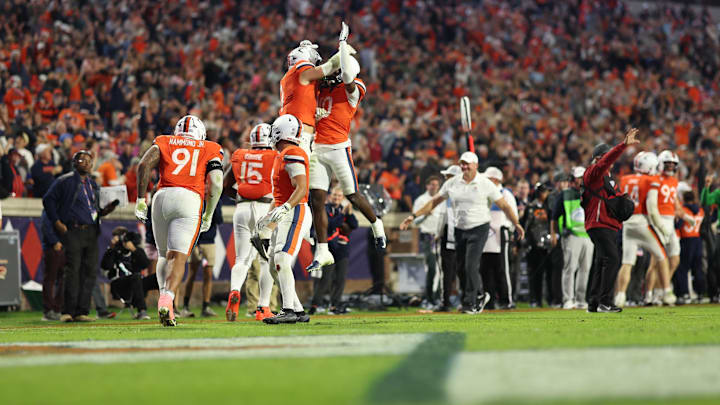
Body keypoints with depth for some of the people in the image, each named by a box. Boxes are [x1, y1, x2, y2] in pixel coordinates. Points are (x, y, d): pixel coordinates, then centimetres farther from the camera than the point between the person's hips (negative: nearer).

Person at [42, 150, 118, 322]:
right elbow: (48, 200, -1)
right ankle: (68, 312, -9)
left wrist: (104, 211, 5)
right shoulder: (65, 181, 2)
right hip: (73, 231, -6)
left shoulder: (93, 184, 21)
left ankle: (82, 311, 6)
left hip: (91, 232, 6)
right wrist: (57, 222, -9)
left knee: (89, 272, 2)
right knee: (73, 271, -12)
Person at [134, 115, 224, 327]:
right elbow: (216, 184, 7)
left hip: (162, 197, 2)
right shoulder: (210, 149, 19)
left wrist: (141, 199, 7)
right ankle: (167, 299, -28)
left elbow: (144, 165, 4)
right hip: (189, 198, -2)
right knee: (178, 258, -7)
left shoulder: (164, 142, 21)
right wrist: (209, 214, 16)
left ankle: (164, 295, 1)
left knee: (164, 255, 18)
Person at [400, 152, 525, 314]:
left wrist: (516, 224, -6)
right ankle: (481, 295, 27)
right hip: (460, 230, 5)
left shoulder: (485, 184, -5)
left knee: (471, 266, -14)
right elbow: (434, 201, 12)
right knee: (462, 267, 6)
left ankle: (470, 304, -8)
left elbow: (504, 205, -1)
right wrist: (414, 215, 8)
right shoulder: (453, 183, 6)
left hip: (479, 229, -5)